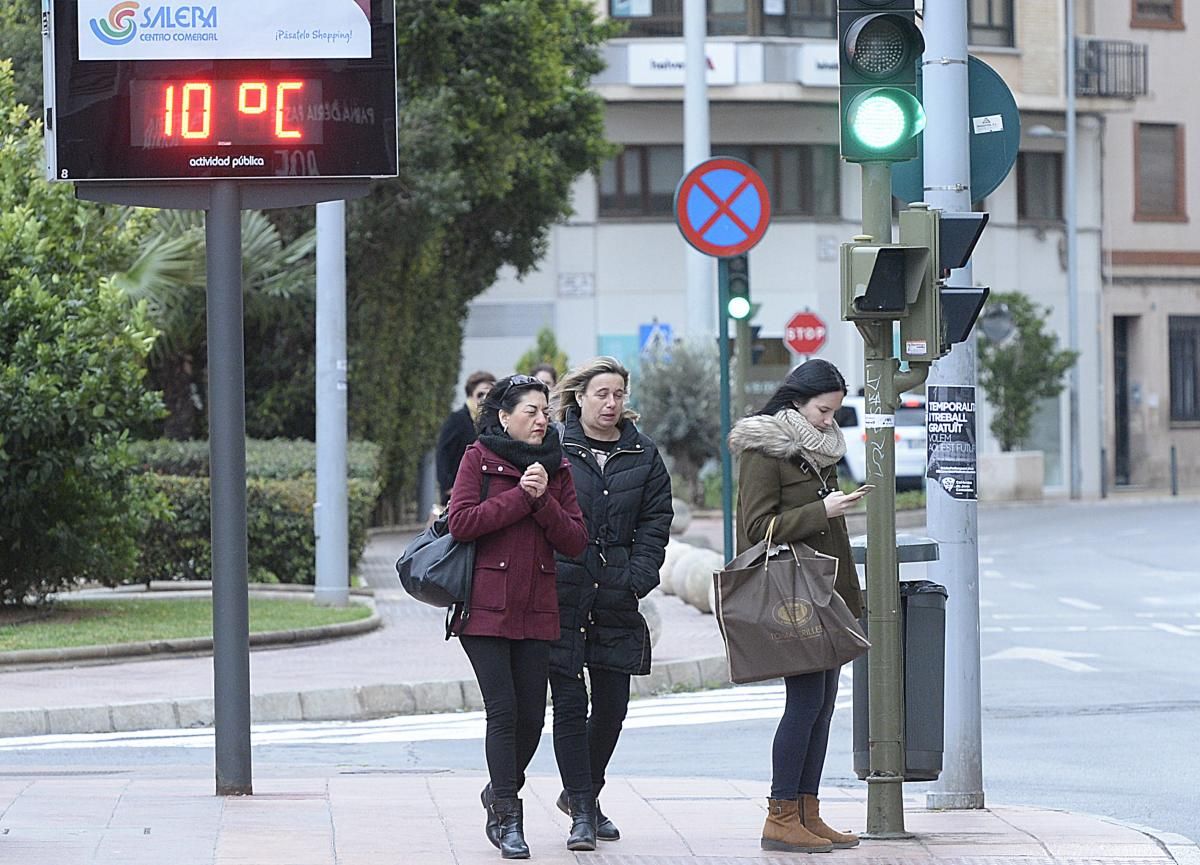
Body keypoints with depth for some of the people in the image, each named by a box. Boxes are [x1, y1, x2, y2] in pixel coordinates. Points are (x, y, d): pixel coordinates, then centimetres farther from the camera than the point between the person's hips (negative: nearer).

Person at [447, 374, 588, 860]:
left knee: (531, 716, 3)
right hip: (486, 609, -4)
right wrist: (520, 496, -13)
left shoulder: (557, 469, 11)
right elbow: (461, 522, -13)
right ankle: (508, 820, -5)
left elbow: (575, 542, 4)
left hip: (537, 612, 4)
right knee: (503, 710, -10)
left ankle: (499, 793, 28)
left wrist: (544, 500, -10)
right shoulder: (479, 458, 0)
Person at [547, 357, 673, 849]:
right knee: (569, 706, -2)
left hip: (616, 601, 3)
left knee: (612, 706, 7)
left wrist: (636, 580, -5)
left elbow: (655, 525, 8)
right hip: (561, 596, -3)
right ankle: (582, 813, 2)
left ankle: (580, 794, 27)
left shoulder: (644, 457, 10)